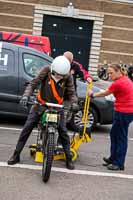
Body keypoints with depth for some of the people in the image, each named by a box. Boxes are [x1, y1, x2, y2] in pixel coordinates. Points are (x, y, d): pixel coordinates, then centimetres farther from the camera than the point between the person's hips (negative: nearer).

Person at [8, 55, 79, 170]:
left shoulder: (68, 77, -12)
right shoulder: (46, 71, -15)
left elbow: (71, 92, -8)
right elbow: (33, 83, -16)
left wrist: (73, 103, -29)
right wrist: (26, 96, -32)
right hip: (41, 105, 0)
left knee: (63, 132, -3)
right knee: (27, 129, -3)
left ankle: (69, 158, 12)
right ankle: (16, 155, 9)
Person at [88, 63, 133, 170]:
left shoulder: (117, 83, -17)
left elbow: (105, 93, -4)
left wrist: (93, 95, 13)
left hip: (123, 112, -10)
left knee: (121, 137, -2)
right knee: (114, 134, 18)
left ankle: (119, 164, 7)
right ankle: (113, 158, 29)